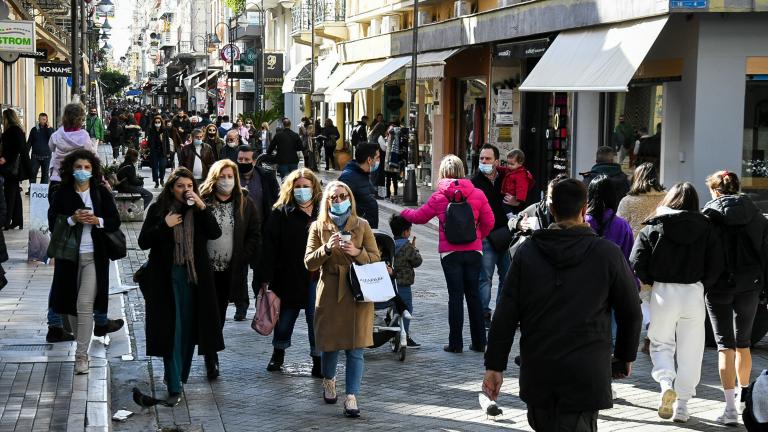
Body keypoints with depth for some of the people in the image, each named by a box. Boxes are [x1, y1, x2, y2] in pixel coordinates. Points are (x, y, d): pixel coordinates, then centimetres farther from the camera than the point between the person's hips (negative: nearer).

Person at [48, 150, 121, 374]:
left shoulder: (102, 193, 1)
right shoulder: (62, 193, 1)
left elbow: (115, 222, 3)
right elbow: (52, 222, -2)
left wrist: (97, 221, -15)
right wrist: (72, 219, -19)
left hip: (94, 256, -2)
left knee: (85, 304, -10)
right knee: (71, 303, 10)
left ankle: (81, 354, -7)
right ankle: (80, 341, 30)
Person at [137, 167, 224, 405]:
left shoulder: (198, 210, 5)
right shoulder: (158, 209, 0)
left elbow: (215, 233, -10)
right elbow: (143, 242, -2)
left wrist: (202, 207, -18)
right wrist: (164, 225, -14)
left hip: (194, 276, 2)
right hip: (167, 277, -2)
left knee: (188, 329, 8)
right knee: (171, 330, -5)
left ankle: (179, 375, 27)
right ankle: (174, 387, -5)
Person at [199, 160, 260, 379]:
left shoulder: (245, 205, 4)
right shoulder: (203, 202, -3)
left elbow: (255, 234, 5)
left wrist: (242, 257, -5)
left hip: (231, 270, 2)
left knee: (219, 314, 12)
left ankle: (212, 356, 23)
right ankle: (211, 359, 4)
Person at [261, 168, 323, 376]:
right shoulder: (281, 214, -3)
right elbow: (269, 247, -6)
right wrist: (266, 277, -11)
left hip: (316, 277, 0)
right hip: (289, 277, 0)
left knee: (316, 319, 2)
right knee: (285, 317, 15)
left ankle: (318, 360, 13)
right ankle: (278, 353, 37)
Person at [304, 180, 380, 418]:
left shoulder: (362, 225, 6)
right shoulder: (318, 227, 6)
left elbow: (375, 258, 6)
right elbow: (309, 263, 1)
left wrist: (357, 252, -13)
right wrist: (327, 249, -16)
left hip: (358, 293, 0)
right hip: (330, 293, 0)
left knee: (355, 348, -6)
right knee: (330, 343, 6)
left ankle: (352, 398, -4)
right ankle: (329, 381, 36)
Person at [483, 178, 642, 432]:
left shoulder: (527, 252, 1)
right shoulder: (607, 254, -4)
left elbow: (505, 314, -1)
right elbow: (631, 312, 4)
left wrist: (495, 365, 5)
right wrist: (625, 356, 20)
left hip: (536, 373, 3)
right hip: (586, 374, -2)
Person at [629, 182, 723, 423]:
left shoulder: (654, 227, 0)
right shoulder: (704, 228, 3)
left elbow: (636, 263, -8)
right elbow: (716, 265, -3)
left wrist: (650, 281, 8)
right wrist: (702, 286, 10)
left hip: (663, 293, -1)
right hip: (693, 293, 1)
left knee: (661, 344, 16)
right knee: (690, 351, 10)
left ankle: (666, 382, -11)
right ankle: (682, 405, 12)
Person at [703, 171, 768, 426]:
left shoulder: (709, 215, -6)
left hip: (718, 287, -3)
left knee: (725, 345, -1)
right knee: (743, 343, 20)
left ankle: (730, 408, -9)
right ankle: (744, 397, 33)